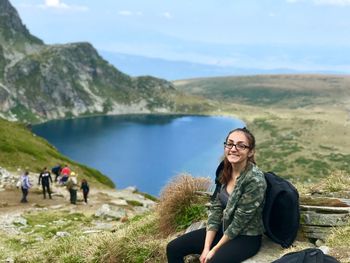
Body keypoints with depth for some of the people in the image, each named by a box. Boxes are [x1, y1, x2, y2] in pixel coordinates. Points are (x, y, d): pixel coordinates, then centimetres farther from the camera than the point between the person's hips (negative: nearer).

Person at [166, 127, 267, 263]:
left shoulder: (255, 179, -23)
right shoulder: (225, 170, -2)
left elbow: (239, 222, -20)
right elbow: (216, 208, -2)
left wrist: (215, 250, -14)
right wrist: (206, 247, -9)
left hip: (246, 237, -7)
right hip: (224, 229, 7)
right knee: (173, 248, -1)